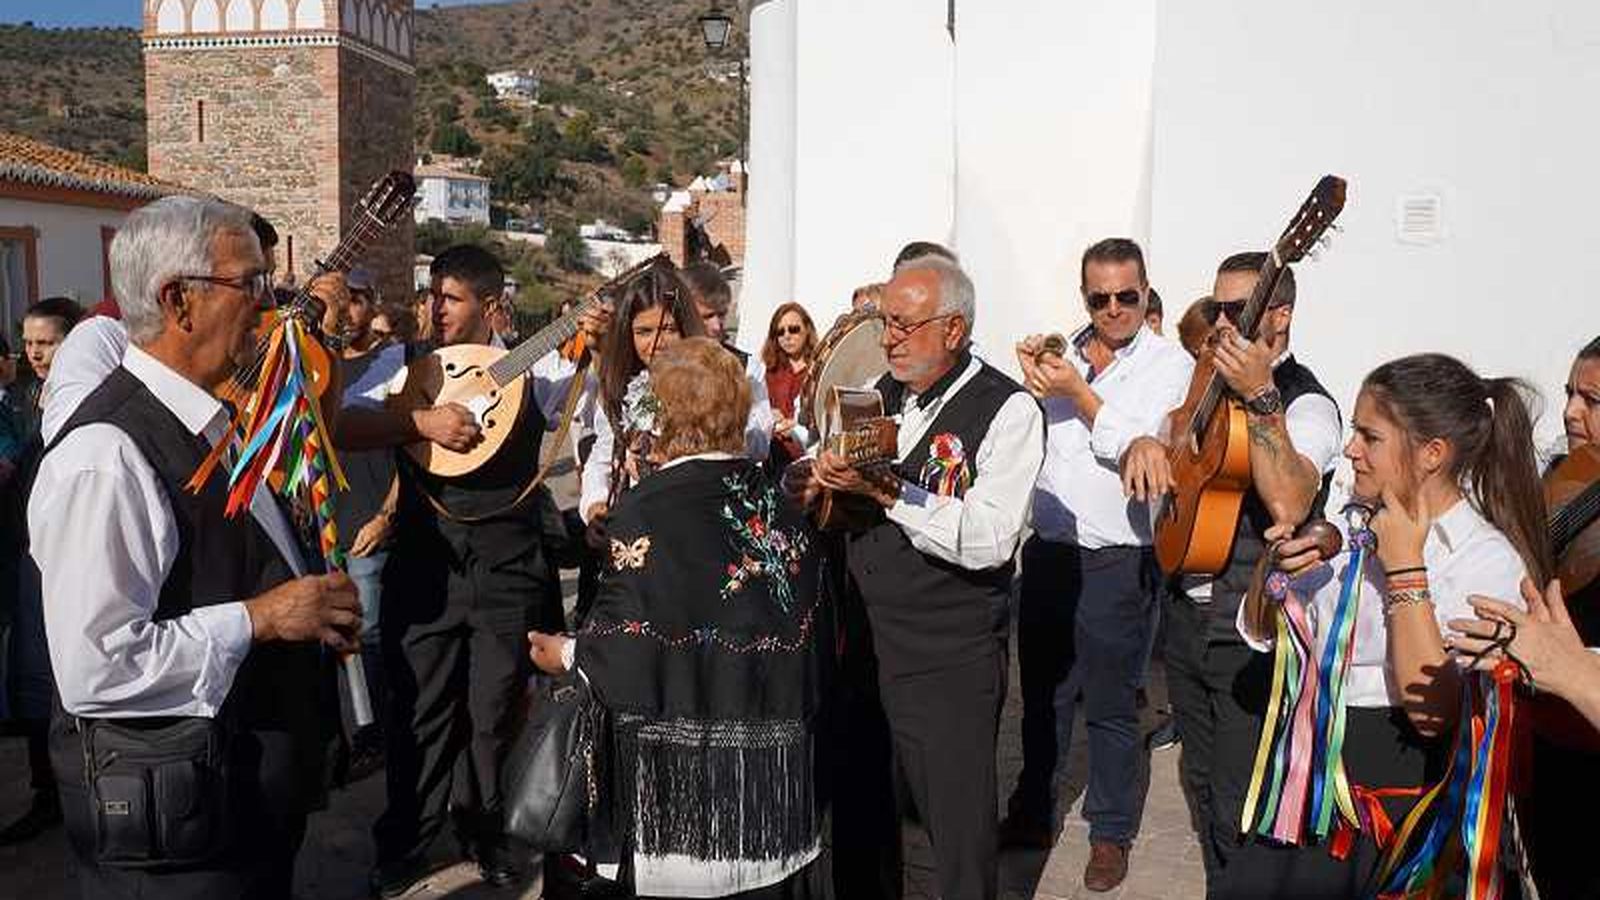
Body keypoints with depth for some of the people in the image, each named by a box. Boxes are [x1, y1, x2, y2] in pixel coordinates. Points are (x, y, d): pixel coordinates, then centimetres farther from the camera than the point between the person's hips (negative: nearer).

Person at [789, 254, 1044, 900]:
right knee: (856, 809, 18)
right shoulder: (879, 395, 10)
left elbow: (988, 541, -21)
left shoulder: (1009, 410, -10)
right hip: (859, 640, 6)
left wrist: (888, 491, -27)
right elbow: (801, 484, 12)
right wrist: (812, 477, -10)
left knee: (960, 833, 5)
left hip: (949, 660, -6)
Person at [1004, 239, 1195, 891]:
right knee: (1042, 695, 16)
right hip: (1047, 550, 5)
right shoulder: (1061, 355, 10)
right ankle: (1033, 815, 32)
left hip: (1116, 561, -4)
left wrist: (1078, 393, -18)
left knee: (1110, 704, 7)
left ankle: (1111, 833, 24)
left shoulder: (1170, 364, -4)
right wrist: (1028, 382, -5)